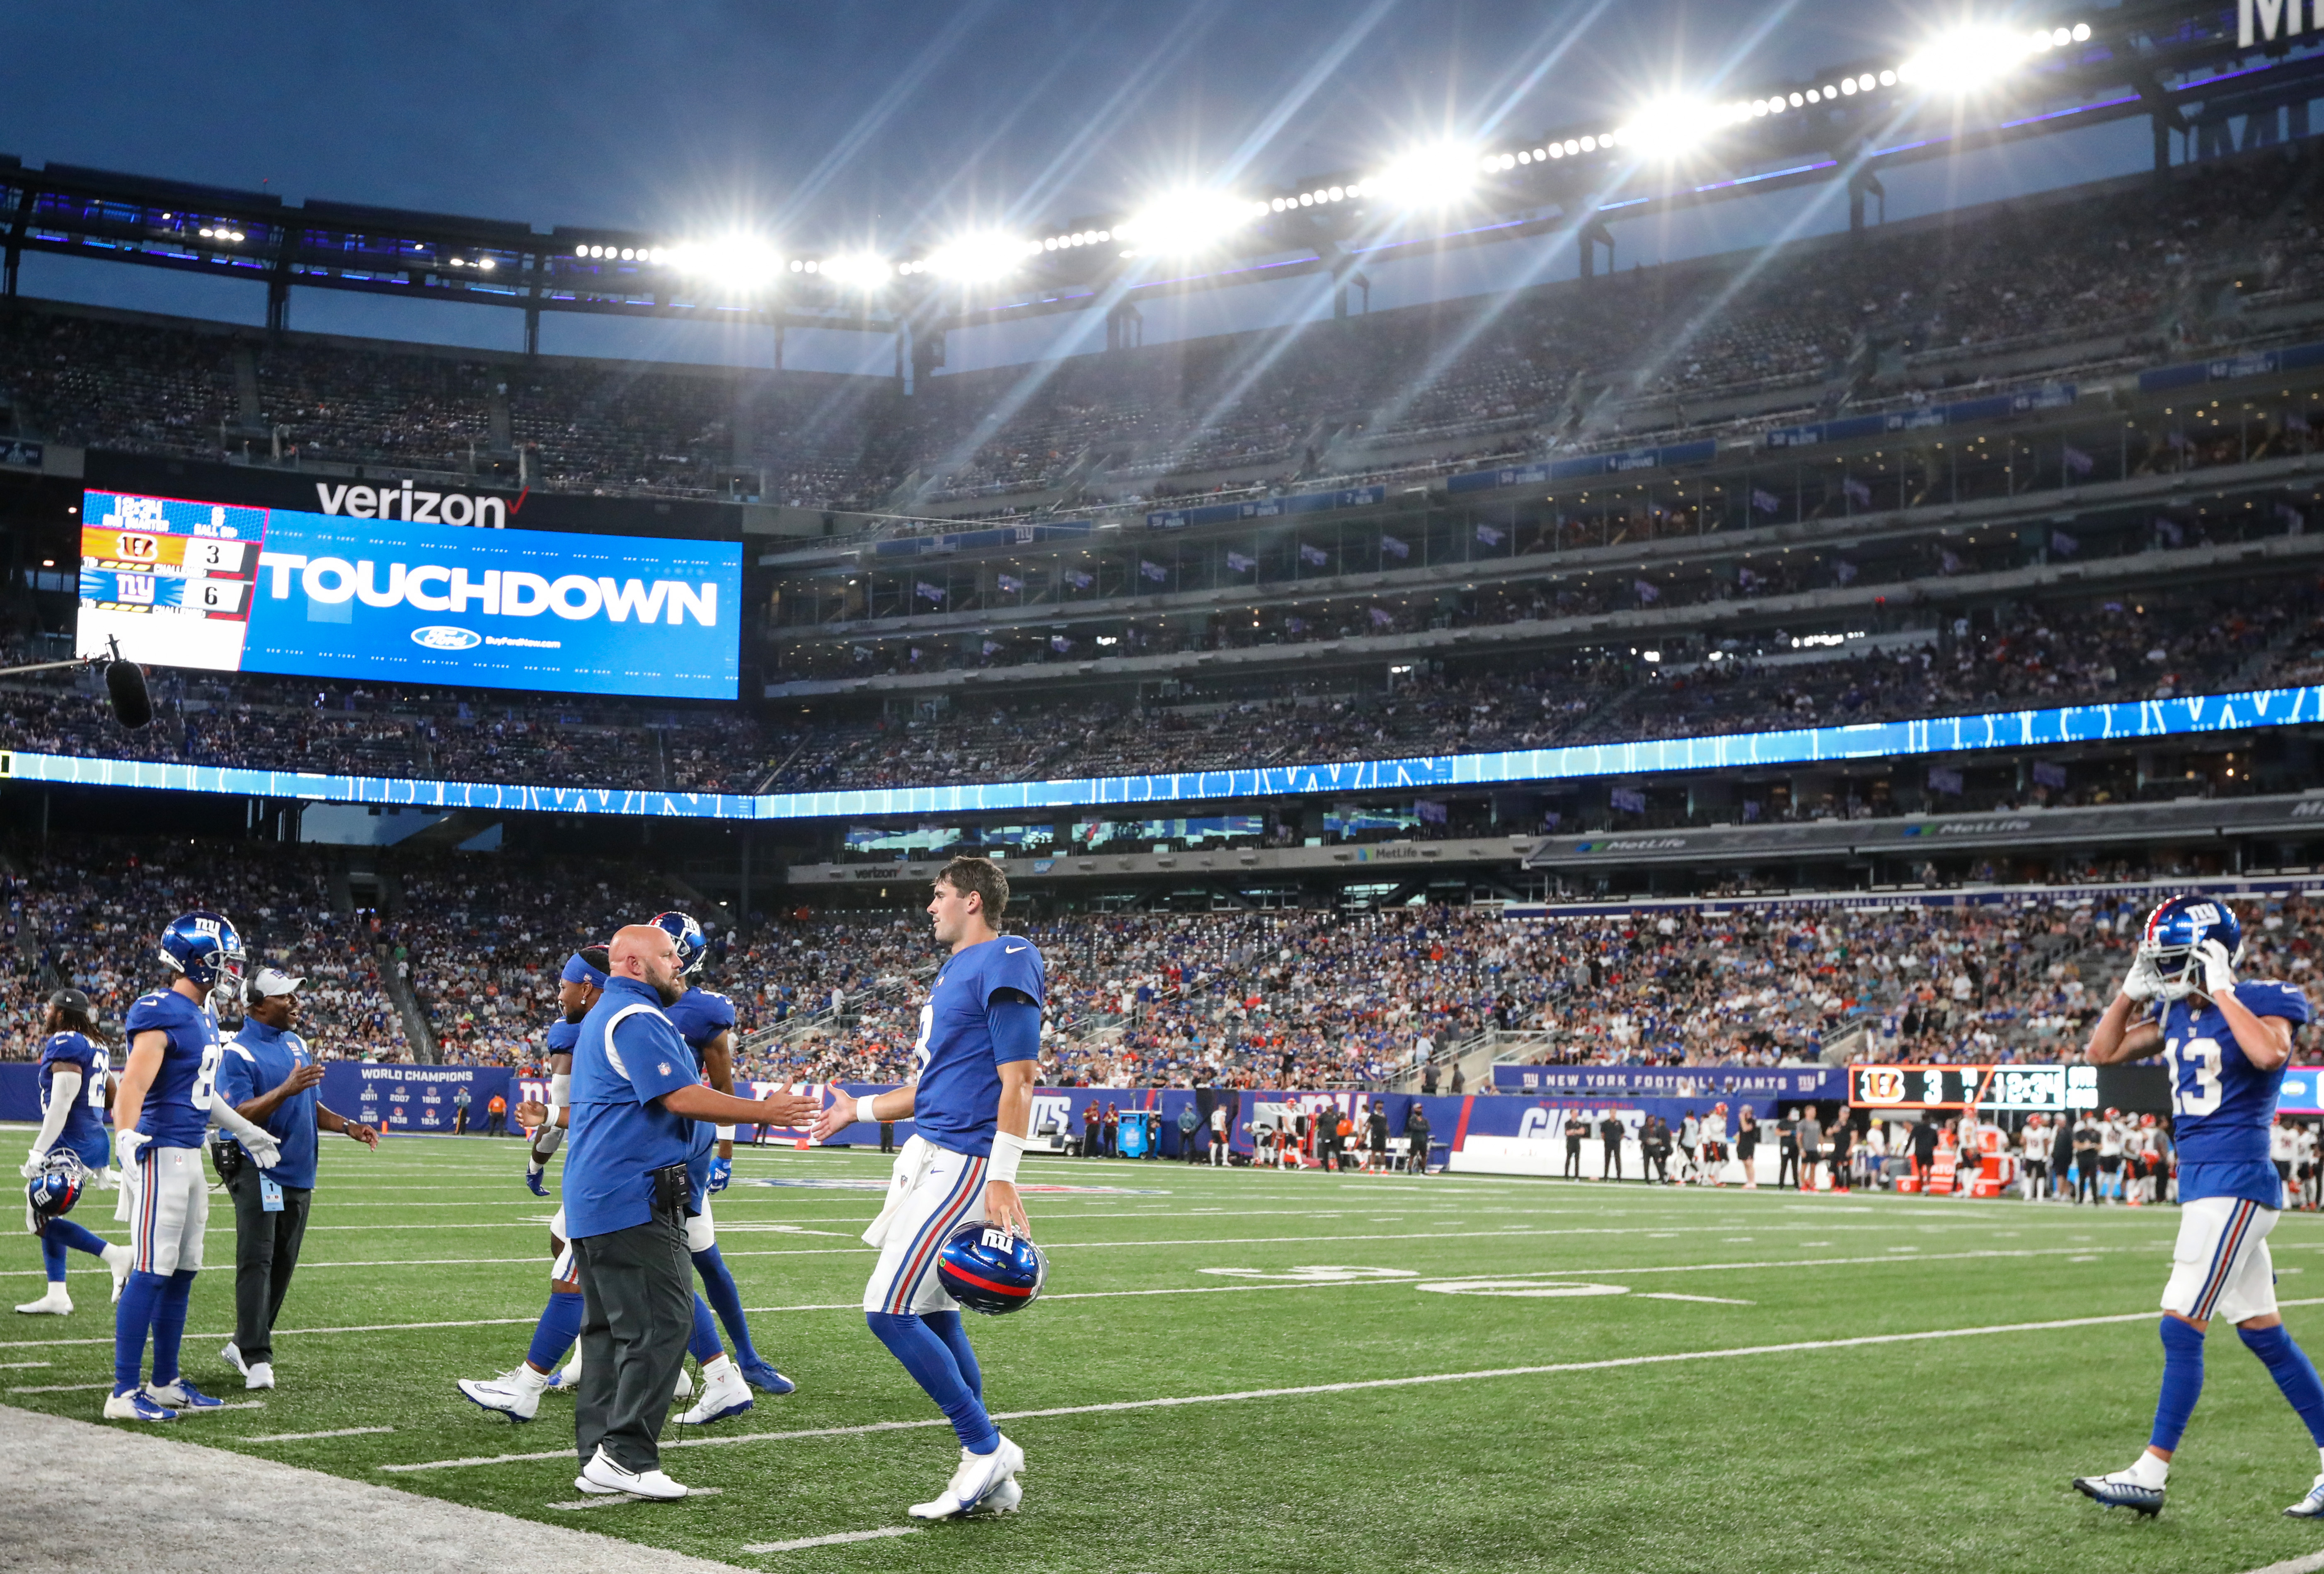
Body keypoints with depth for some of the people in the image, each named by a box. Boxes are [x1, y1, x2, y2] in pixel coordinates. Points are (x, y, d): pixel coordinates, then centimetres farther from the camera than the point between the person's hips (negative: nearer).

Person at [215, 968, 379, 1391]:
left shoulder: (296, 1044, 15)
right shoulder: (238, 1053, -10)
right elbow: (239, 1115, -21)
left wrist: (346, 1126, 9)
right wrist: (287, 1090, -32)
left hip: (298, 1174, 8)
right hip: (259, 1173, -8)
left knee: (282, 1265, 11)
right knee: (256, 1263, -11)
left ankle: (243, 1344, 22)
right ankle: (256, 1357, -10)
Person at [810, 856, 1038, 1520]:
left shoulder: (1003, 966, -12)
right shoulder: (952, 971, 18)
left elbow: (1017, 1082, -18)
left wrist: (1001, 1179, -24)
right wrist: (859, 1110, 34)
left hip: (963, 1162, -10)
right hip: (931, 1155, 10)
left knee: (889, 1310, -12)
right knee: (934, 1316, 10)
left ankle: (986, 1448, -1)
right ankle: (988, 1477, 16)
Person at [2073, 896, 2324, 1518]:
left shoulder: (2262, 1002, -10)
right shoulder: (2177, 1012, 11)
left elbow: (2270, 1053, -33)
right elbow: (2101, 1053, 16)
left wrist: (2221, 989, -24)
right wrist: (2132, 989, 5)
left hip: (2236, 1186, -9)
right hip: (2202, 1185, 9)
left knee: (2182, 1328, -9)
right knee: (2264, 1336, 12)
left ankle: (2151, 1476, -4)